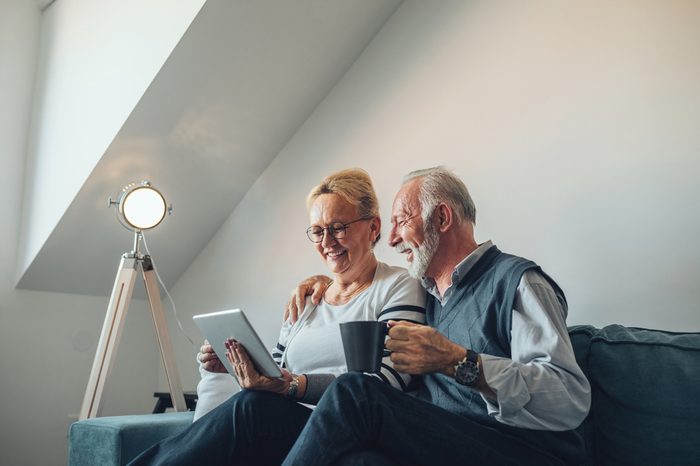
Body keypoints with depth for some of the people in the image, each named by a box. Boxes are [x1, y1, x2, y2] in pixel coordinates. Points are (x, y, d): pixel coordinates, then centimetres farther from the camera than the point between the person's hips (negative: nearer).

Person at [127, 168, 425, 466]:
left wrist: (294, 385, -25)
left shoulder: (399, 287, 1)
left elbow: (384, 382, -13)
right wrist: (238, 363, -1)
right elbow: (275, 371, 21)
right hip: (289, 427, 5)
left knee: (252, 406, -30)